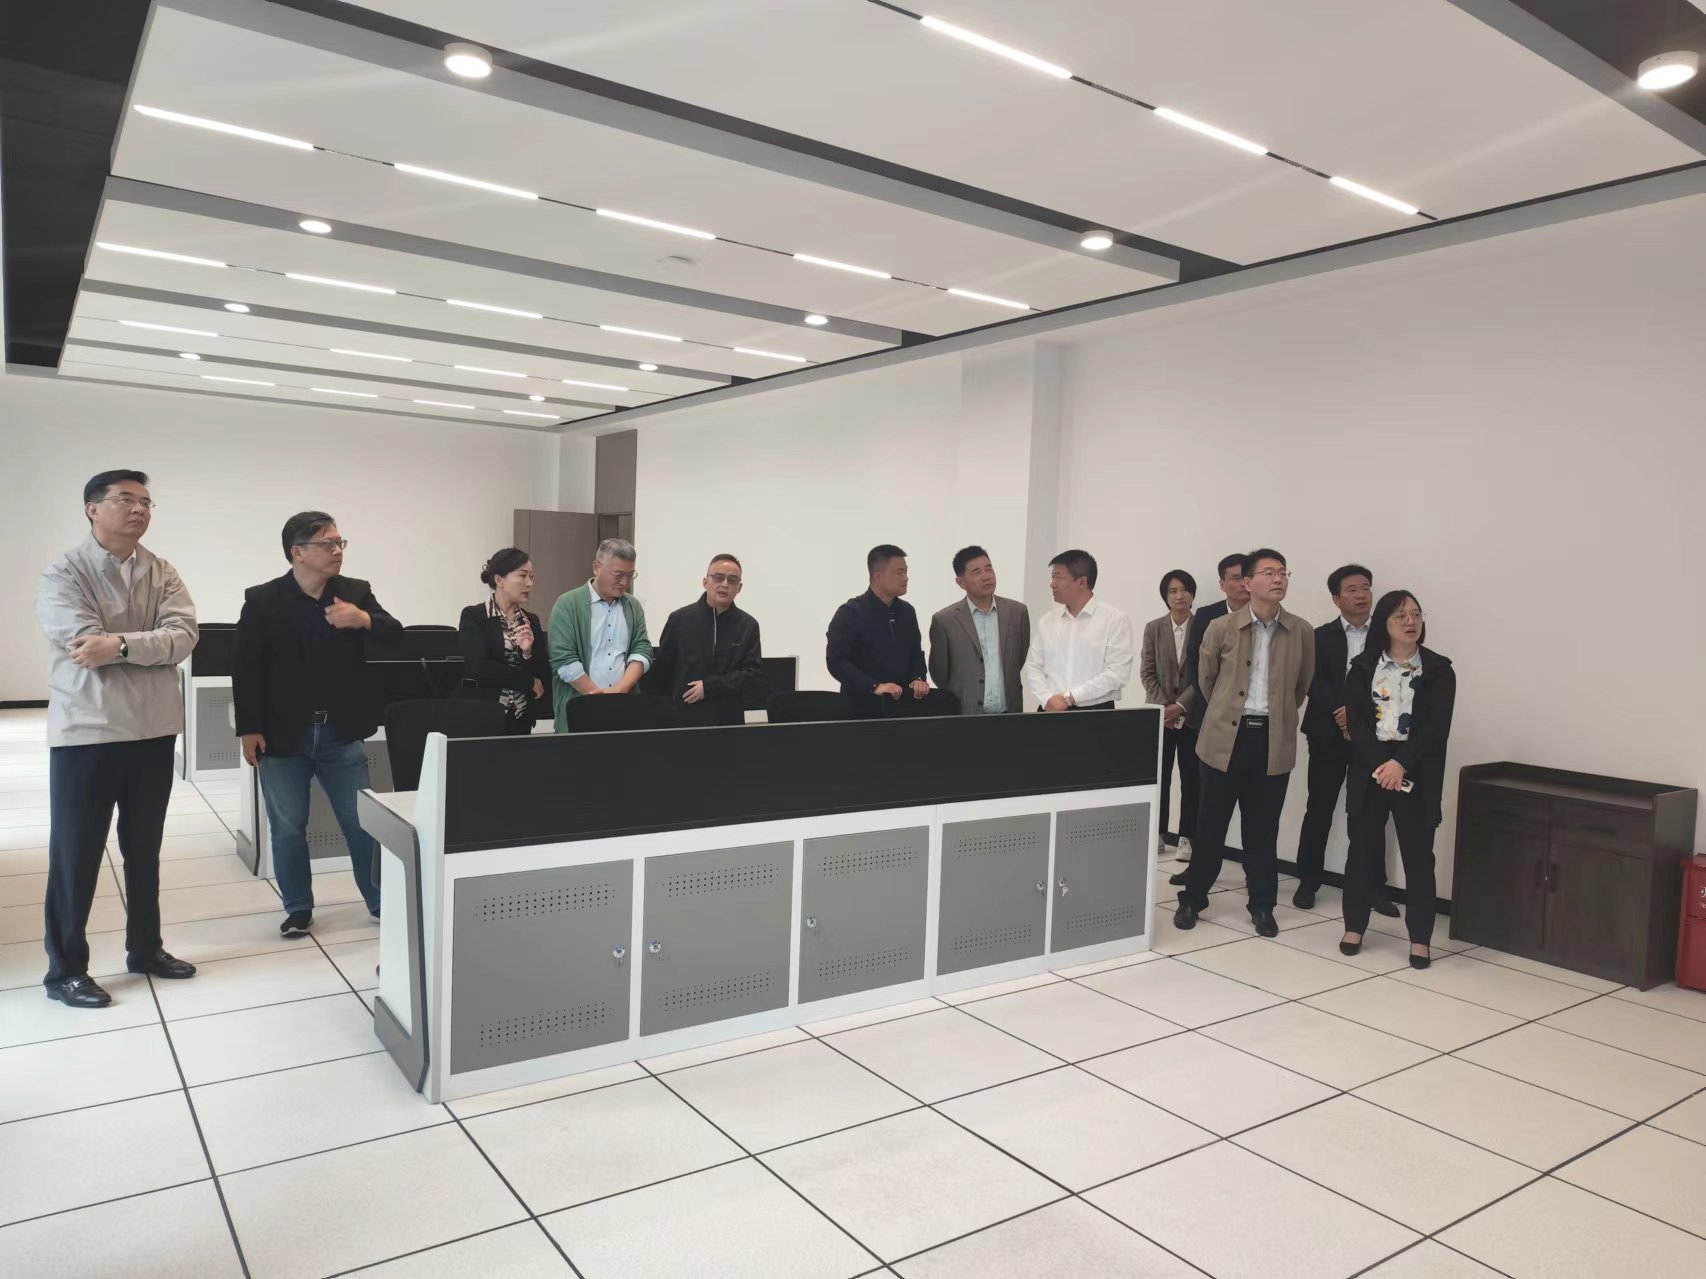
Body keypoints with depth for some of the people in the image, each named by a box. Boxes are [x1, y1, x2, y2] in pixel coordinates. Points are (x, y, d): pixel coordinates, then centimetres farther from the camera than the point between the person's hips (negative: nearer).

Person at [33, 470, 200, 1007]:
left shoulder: (163, 573, 6)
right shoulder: (63, 574, -7)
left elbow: (184, 636, -10)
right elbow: (89, 644, -21)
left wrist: (121, 644, -22)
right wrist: (152, 646, -13)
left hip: (153, 731, 5)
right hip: (86, 733, -4)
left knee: (144, 849, 16)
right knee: (75, 855, 5)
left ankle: (144, 948, 30)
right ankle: (64, 969, 18)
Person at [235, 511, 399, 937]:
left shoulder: (356, 592, 2)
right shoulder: (262, 600, -4)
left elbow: (397, 635, -4)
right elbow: (246, 669, -5)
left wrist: (364, 620, -24)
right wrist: (249, 730, -8)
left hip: (341, 733, 1)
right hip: (283, 734, -1)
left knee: (364, 822, 7)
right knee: (287, 827, 10)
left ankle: (381, 901, 22)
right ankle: (298, 908, 25)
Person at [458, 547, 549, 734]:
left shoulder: (532, 621, 9)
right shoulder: (473, 616, -5)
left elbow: (544, 675, 5)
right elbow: (478, 667, -17)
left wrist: (528, 652, -13)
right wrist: (529, 683, -10)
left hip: (521, 720, 4)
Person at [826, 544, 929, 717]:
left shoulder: (907, 611, 10)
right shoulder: (850, 613, -8)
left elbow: (916, 653, 18)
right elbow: (836, 660, -15)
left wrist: (918, 678, -4)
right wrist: (874, 687, -23)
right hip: (863, 707, -5)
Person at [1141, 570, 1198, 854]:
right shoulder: (1153, 628, 5)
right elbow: (1147, 672, 1)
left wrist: (1182, 706, -13)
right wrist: (1162, 706, -10)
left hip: (1192, 715, -1)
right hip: (1160, 714, 1)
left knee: (1191, 779, 2)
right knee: (1160, 776, 5)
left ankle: (1186, 836, 9)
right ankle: (1158, 833, 14)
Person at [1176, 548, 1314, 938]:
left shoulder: (1301, 632, 1)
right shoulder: (1221, 628, -3)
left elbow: (1303, 685, 14)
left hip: (1274, 741, 1)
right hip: (1225, 737, -1)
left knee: (1263, 828, 8)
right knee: (1211, 823, 6)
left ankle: (1262, 906, 21)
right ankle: (1192, 898, 20)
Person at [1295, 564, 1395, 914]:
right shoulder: (1321, 636, 4)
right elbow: (1314, 682, -9)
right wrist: (1342, 711, -23)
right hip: (1329, 735, -1)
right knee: (1319, 810, 4)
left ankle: (1376, 887, 13)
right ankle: (1308, 882, 13)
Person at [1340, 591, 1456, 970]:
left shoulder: (1438, 670, 2)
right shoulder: (1363, 667, 4)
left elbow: (1437, 727, -7)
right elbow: (1355, 720, -3)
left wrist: (1400, 763, -18)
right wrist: (1381, 764, -16)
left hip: (1417, 773, -1)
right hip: (1369, 768, 1)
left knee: (1418, 854, 2)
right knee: (1363, 849, 6)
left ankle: (1419, 938, 11)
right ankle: (1354, 926, 18)